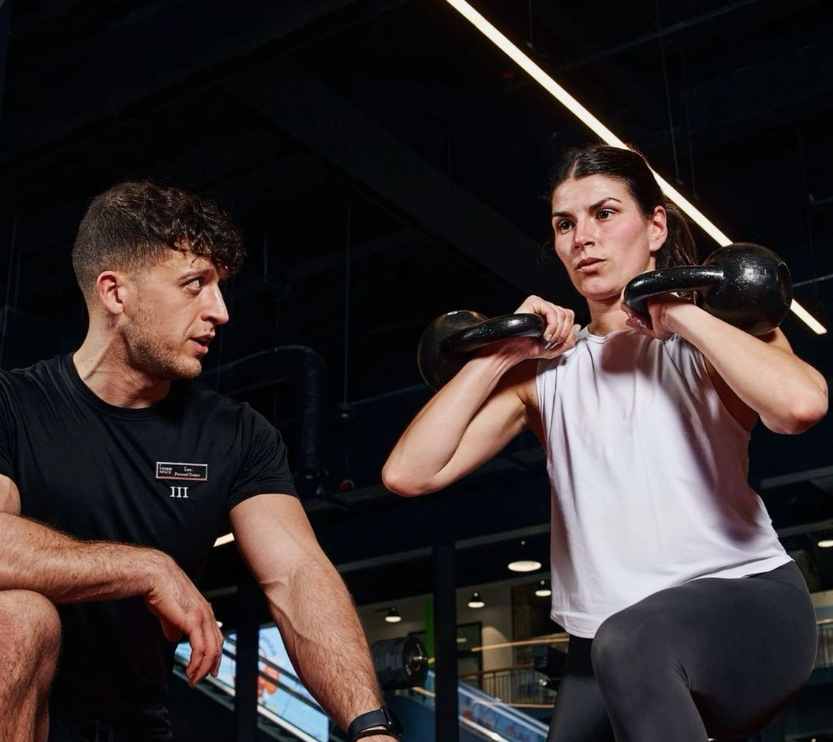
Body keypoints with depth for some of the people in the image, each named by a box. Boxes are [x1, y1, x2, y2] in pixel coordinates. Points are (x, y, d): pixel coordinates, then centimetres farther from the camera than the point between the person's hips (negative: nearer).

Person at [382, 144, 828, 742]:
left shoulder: (711, 337, 3)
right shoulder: (544, 372, 11)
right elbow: (409, 474, -1)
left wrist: (680, 314, -11)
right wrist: (501, 356, -1)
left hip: (747, 602, -4)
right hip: (607, 650, 5)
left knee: (628, 644, -34)